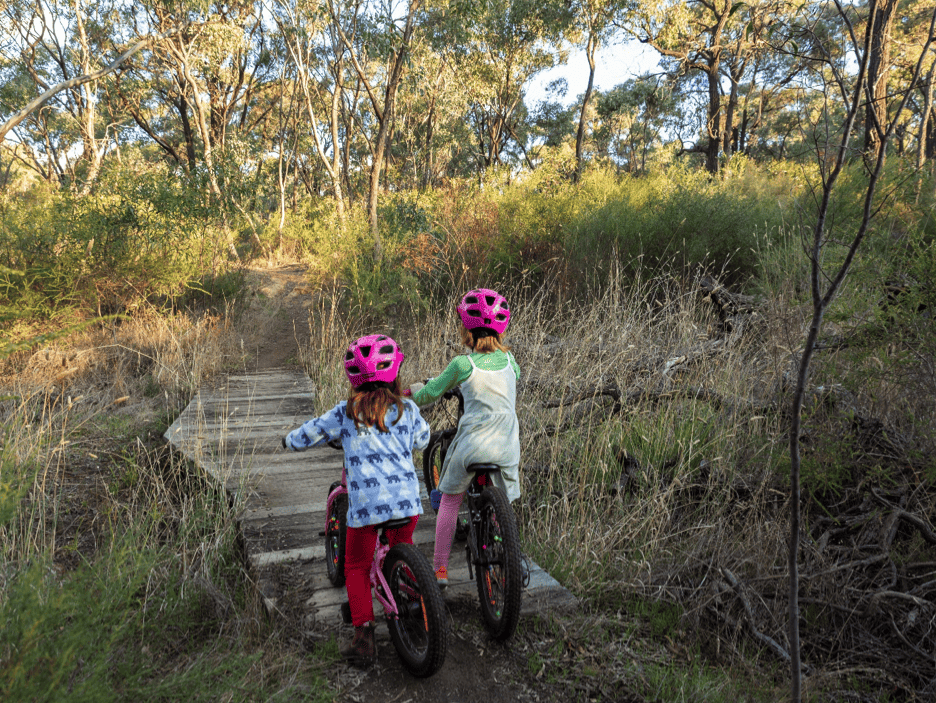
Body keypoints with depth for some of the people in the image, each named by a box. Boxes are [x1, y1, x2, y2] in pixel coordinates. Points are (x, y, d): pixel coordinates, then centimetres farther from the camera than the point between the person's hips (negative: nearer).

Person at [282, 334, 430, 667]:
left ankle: (364, 638, 11)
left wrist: (289, 440, 34)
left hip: (365, 504, -2)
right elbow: (422, 439, 24)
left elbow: (308, 434, 12)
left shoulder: (346, 412, 2)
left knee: (357, 567, 16)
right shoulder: (407, 409, 6)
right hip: (406, 499, 2)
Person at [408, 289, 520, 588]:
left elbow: (429, 394, 3)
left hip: (473, 446, -3)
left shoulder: (462, 364, -8)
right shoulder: (508, 359, 4)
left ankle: (440, 568, 20)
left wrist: (410, 391, 24)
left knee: (450, 499, 16)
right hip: (508, 447, 3)